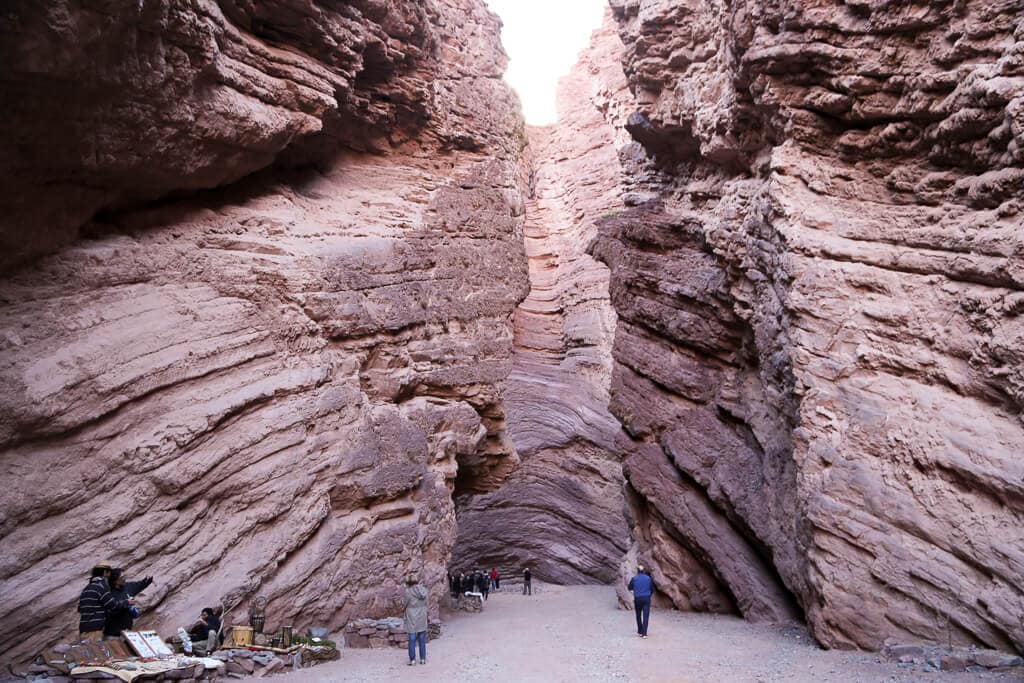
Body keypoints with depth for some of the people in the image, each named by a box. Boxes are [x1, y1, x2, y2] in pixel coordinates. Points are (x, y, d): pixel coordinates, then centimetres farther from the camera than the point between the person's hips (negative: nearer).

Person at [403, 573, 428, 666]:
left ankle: (412, 659, 4)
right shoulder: (423, 590, -2)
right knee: (422, 639, 11)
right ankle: (423, 659, 16)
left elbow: (406, 604, -6)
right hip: (422, 617, 3)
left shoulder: (408, 591, -13)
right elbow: (426, 603, 2)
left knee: (412, 639, 4)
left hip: (412, 618, -3)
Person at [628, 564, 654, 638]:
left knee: (638, 616, 17)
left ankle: (640, 631, 24)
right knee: (646, 616, 0)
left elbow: (630, 588, 7)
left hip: (638, 599, 0)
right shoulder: (648, 578, 0)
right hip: (647, 599, 0)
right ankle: (644, 633, -6)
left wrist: (627, 585, 29)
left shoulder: (634, 579, -5)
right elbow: (652, 589, 9)